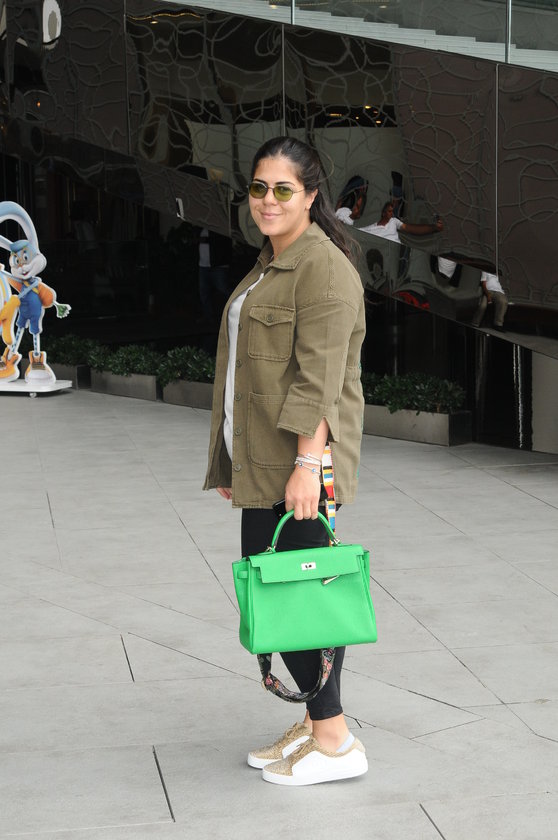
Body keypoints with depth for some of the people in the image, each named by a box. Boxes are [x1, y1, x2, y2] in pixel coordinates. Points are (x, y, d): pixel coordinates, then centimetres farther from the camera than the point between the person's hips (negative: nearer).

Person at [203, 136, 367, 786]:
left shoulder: (323, 269, -13)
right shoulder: (269, 265, 18)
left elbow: (319, 380, -20)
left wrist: (307, 463, -26)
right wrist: (232, 463, 22)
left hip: (296, 465, -10)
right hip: (260, 464, 10)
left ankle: (334, 741, 4)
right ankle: (315, 722, 22)